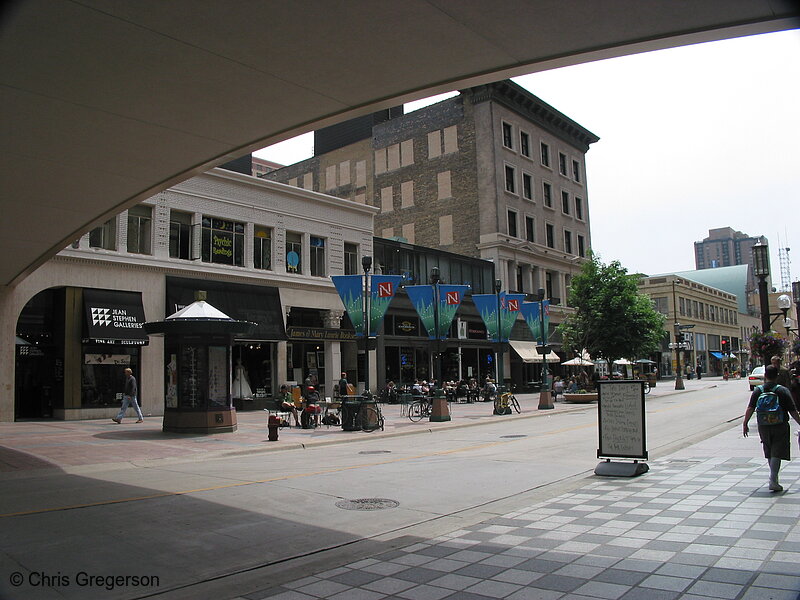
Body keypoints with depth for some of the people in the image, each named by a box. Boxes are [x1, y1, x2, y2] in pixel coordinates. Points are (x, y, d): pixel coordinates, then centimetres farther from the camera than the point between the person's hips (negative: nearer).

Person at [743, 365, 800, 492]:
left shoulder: (758, 390, 0)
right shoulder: (783, 391, -5)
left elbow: (750, 408, -6)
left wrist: (745, 424, -1)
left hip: (763, 427, 3)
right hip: (780, 426, -3)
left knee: (769, 453, 18)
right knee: (777, 454, -2)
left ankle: (774, 477, 30)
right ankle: (773, 481, -11)